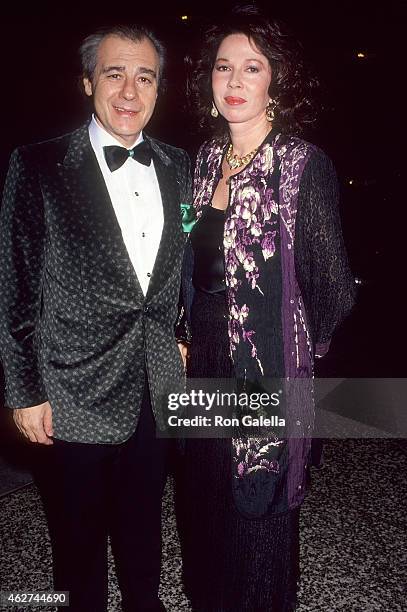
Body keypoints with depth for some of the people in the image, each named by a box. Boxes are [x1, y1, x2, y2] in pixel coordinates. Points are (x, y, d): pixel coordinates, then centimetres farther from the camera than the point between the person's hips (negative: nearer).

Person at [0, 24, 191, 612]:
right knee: (80, 538, 16)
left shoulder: (178, 167, 4)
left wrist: (185, 339, 8)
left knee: (144, 525, 23)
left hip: (159, 390, 4)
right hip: (78, 395, -4)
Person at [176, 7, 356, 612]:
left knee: (259, 508, 13)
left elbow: (334, 288, -13)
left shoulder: (304, 165, -16)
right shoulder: (208, 159, 4)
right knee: (204, 498, 22)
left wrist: (296, 348, 0)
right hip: (206, 362, 6)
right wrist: (189, 336, 9)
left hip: (269, 374, -6)